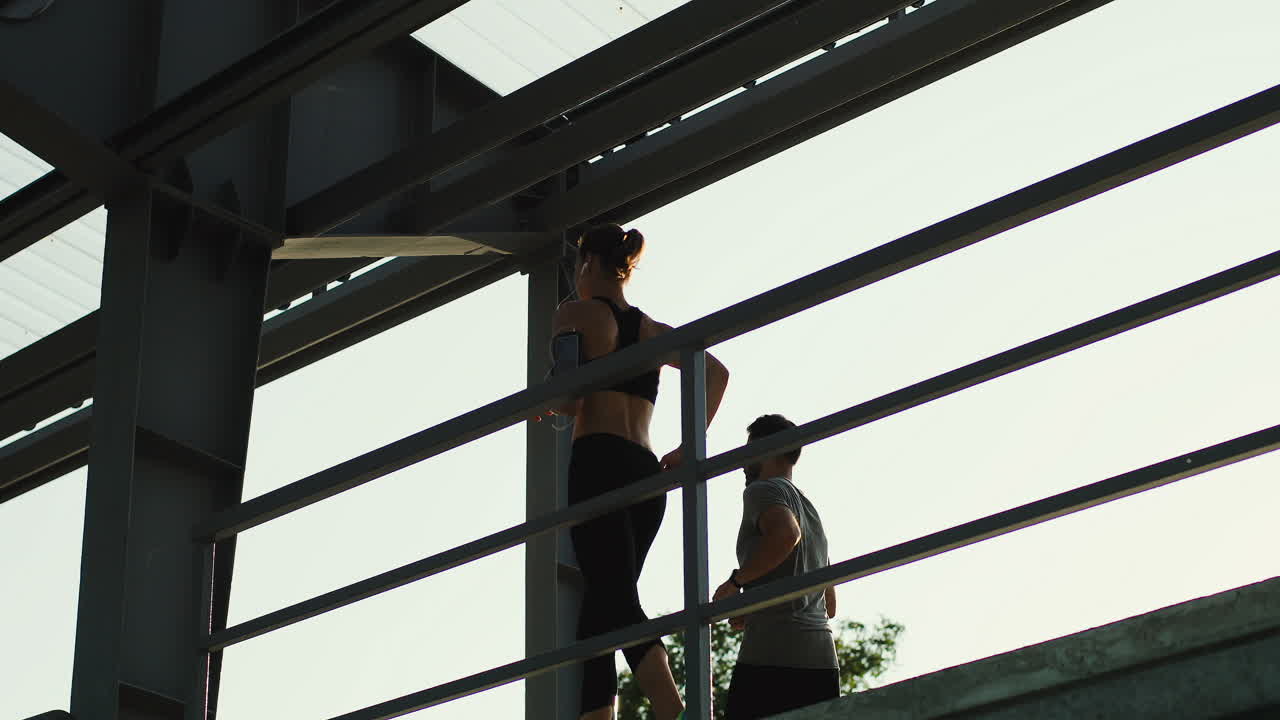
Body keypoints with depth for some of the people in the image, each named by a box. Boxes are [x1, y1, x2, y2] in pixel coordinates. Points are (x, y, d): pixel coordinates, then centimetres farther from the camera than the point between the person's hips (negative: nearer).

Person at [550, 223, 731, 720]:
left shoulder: (576, 314, 4)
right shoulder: (653, 330, 23)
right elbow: (717, 372, 19)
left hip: (597, 463, -6)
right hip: (647, 472, 6)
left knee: (617, 602, -17)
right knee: (597, 614, 6)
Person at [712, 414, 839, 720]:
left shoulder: (762, 490, 4)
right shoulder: (811, 511, 30)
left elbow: (786, 533, -20)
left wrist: (735, 582, -9)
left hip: (771, 657, -8)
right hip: (823, 661, 8)